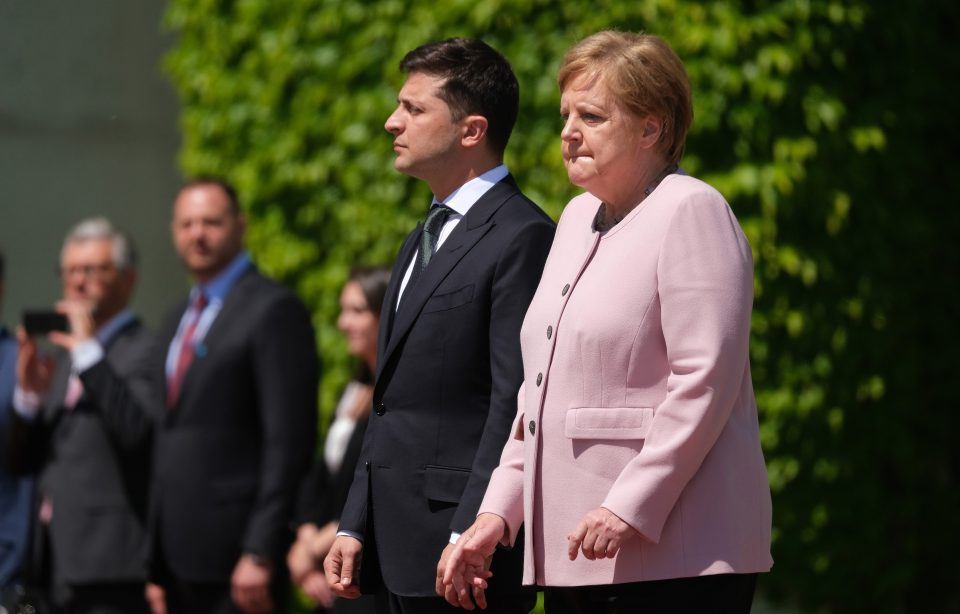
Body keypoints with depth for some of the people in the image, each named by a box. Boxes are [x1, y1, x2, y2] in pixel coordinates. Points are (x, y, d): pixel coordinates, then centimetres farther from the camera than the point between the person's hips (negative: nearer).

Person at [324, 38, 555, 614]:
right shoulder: (425, 239, 20)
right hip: (398, 555, 9)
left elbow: (516, 404, -17)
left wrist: (470, 539, -21)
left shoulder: (522, 237, -10)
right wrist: (355, 526, 14)